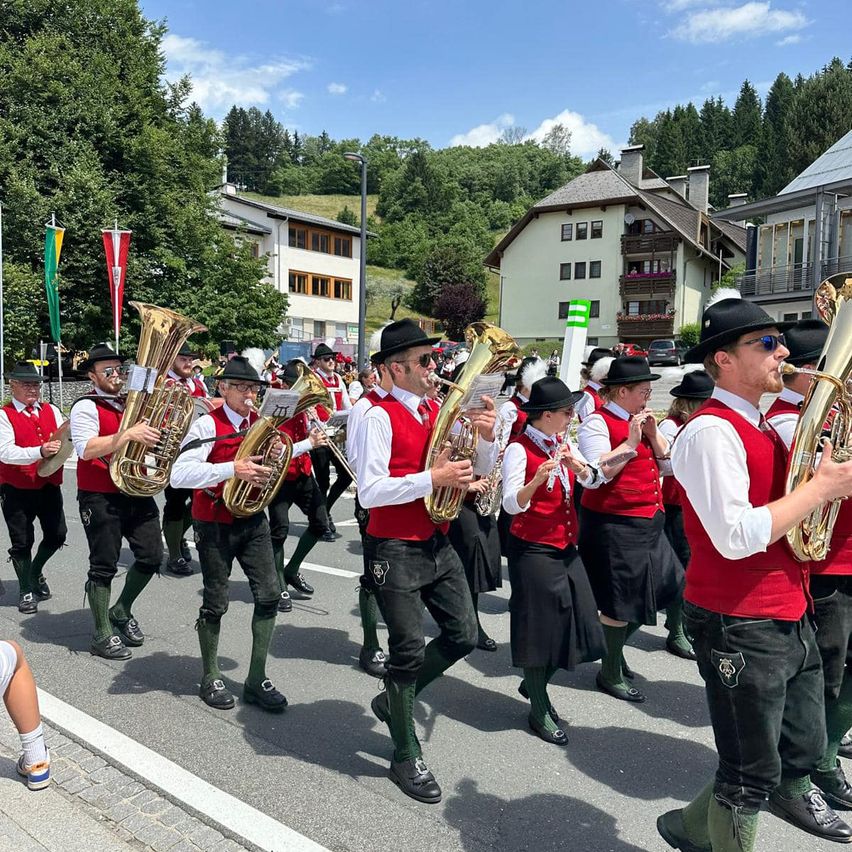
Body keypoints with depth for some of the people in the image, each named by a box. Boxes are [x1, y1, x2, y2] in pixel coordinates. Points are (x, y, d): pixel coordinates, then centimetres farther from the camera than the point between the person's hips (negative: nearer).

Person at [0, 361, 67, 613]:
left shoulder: (51, 411, 7)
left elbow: (65, 442, -1)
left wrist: (64, 443, -26)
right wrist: (40, 452, -34)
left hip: (49, 485, 4)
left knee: (57, 535, 9)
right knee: (22, 542, 7)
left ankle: (36, 571, 37)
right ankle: (26, 590, 25)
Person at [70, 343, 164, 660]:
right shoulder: (86, 407, -9)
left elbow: (149, 437, 22)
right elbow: (86, 449, -24)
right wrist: (129, 434, -31)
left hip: (136, 493, 6)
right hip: (100, 498, -6)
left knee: (152, 556, 7)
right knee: (104, 565, 2)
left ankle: (122, 611, 30)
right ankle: (102, 635, 17)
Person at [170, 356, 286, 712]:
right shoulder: (208, 424, -15)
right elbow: (179, 475, -26)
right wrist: (232, 469, -34)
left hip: (252, 519, 6)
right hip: (215, 524, -5)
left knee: (269, 595, 1)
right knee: (216, 602, 6)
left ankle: (256, 680, 15)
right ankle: (210, 678, 28)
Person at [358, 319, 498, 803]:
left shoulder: (439, 413, 8)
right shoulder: (381, 417, -14)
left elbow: (476, 473, 9)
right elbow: (370, 491, -21)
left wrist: (487, 437, -10)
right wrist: (433, 478, -25)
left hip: (438, 544, 7)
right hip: (396, 549, -7)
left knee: (463, 637, 12)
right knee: (409, 649, 1)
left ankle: (395, 698, 35)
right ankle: (406, 756, 23)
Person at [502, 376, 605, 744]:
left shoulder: (564, 443, 8)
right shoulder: (519, 449, -15)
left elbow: (594, 480, 2)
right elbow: (511, 505, -21)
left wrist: (576, 465, -17)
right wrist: (537, 480, -38)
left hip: (566, 546, 8)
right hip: (533, 549, -8)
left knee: (575, 620, 12)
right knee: (540, 625, 1)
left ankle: (534, 683, 34)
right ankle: (539, 710, 18)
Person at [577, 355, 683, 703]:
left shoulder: (641, 419, 12)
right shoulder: (597, 422, -13)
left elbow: (668, 463, 10)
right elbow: (597, 473, -24)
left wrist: (653, 433, -4)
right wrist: (630, 442, -21)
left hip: (647, 522, 9)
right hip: (613, 524, -9)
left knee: (656, 589, 18)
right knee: (620, 601, 2)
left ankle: (615, 647, 38)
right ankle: (611, 673, 21)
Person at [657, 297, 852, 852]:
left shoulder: (764, 426, 11)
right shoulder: (711, 431, -20)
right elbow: (736, 537, -28)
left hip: (790, 618, 9)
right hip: (740, 627, -9)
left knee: (806, 749, 24)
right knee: (751, 776, 7)